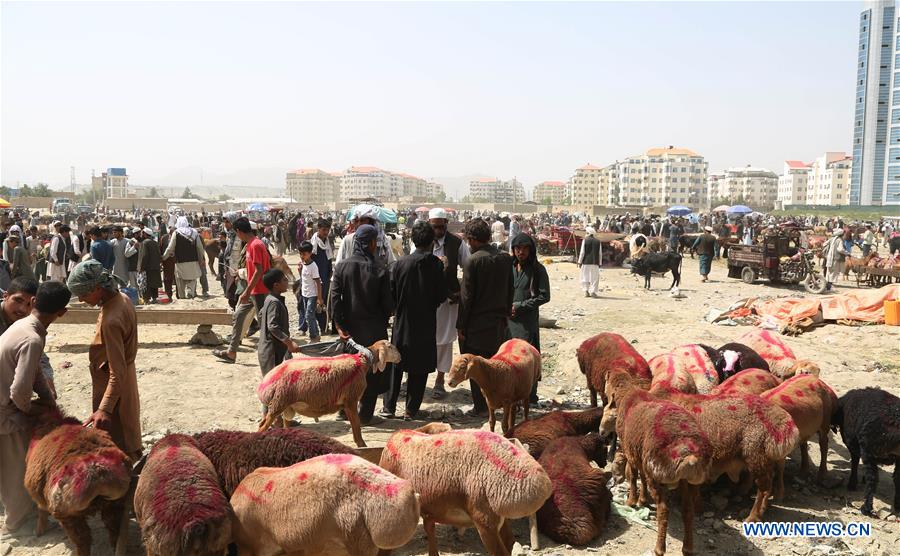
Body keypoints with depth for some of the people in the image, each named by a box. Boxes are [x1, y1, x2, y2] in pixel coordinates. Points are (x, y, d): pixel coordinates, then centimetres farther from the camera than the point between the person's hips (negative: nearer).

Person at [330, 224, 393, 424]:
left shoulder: (342, 266, -5)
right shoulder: (380, 269, -12)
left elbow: (335, 298, -8)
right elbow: (387, 303, -9)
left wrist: (339, 325, -3)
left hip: (350, 328, 3)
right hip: (373, 329, -3)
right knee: (372, 370, 9)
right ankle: (366, 414, 14)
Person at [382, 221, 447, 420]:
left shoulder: (400, 264, -7)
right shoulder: (436, 264, -9)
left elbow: (391, 294, -3)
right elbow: (442, 295, -4)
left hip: (402, 322, 1)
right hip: (427, 324, -1)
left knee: (395, 365, 13)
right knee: (420, 368, 8)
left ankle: (389, 407, 15)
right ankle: (411, 409, 10)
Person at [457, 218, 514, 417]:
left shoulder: (473, 261, -15)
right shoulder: (506, 258, 3)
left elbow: (467, 296, -13)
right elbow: (510, 291, 9)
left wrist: (461, 325, -7)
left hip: (477, 323, -6)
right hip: (499, 322, 6)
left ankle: (481, 407, 11)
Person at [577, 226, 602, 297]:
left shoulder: (585, 240, -3)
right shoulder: (598, 241, 6)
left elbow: (582, 252, -4)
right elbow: (600, 253, 8)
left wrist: (579, 262, 2)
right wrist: (599, 263, 15)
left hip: (586, 262, -2)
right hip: (595, 262, 2)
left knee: (585, 277, 8)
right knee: (594, 277, 7)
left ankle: (586, 290, 2)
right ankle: (593, 292, 4)